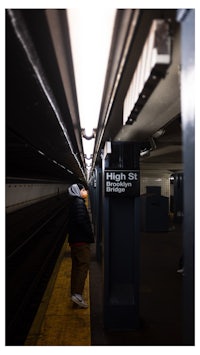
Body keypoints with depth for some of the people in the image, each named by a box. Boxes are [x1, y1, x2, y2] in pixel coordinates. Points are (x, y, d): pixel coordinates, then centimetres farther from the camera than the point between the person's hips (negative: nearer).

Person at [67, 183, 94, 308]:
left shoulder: (75, 203, 18)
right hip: (82, 240, -10)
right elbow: (81, 221, -22)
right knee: (84, 265, -9)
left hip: (75, 239, 10)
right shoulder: (79, 202, -12)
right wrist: (90, 235, -13)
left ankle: (75, 293, 19)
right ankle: (77, 294, -11)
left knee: (77, 266, 13)